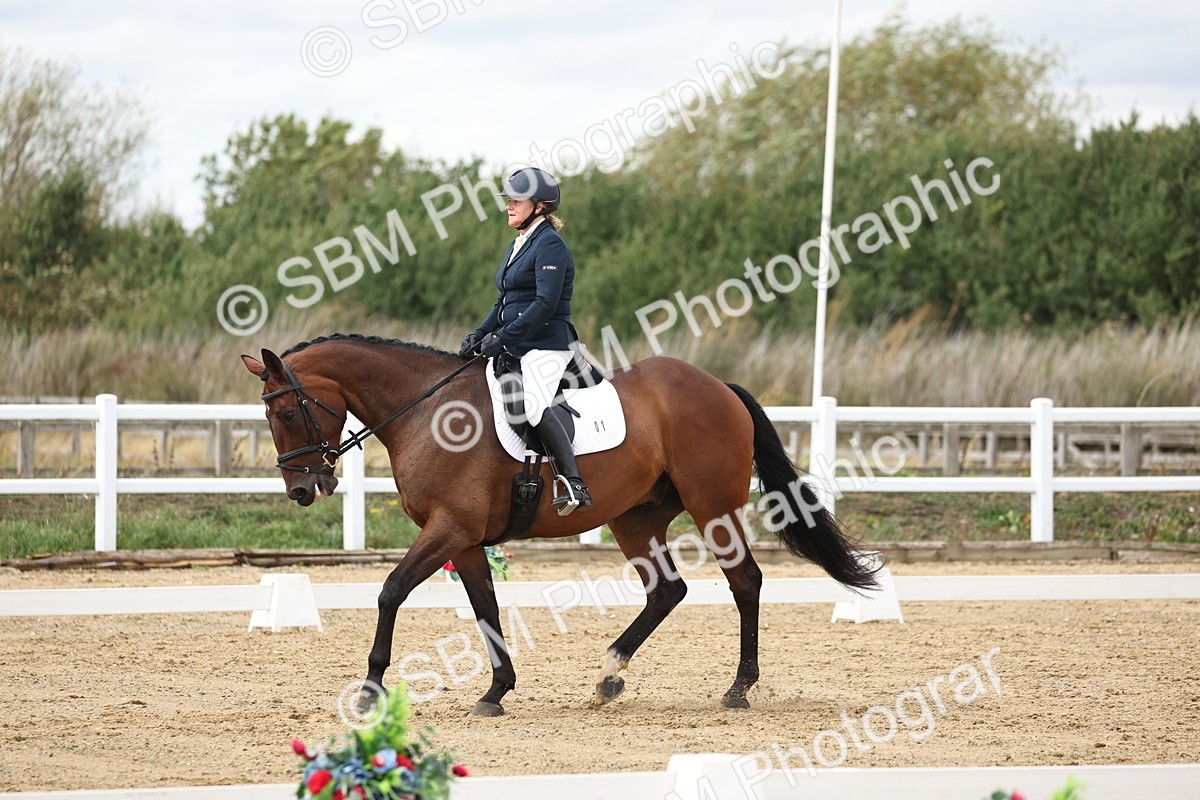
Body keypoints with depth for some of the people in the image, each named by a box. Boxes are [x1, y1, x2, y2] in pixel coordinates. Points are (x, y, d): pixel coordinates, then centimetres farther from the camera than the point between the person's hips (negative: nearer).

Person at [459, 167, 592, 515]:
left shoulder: (550, 245, -11)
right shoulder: (519, 245, 19)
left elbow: (545, 304, -20)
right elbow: (505, 303, 23)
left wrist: (502, 338, -21)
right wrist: (479, 335, 7)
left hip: (546, 345, -11)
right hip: (517, 348, 11)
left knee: (534, 404, -31)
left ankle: (574, 485, -36)